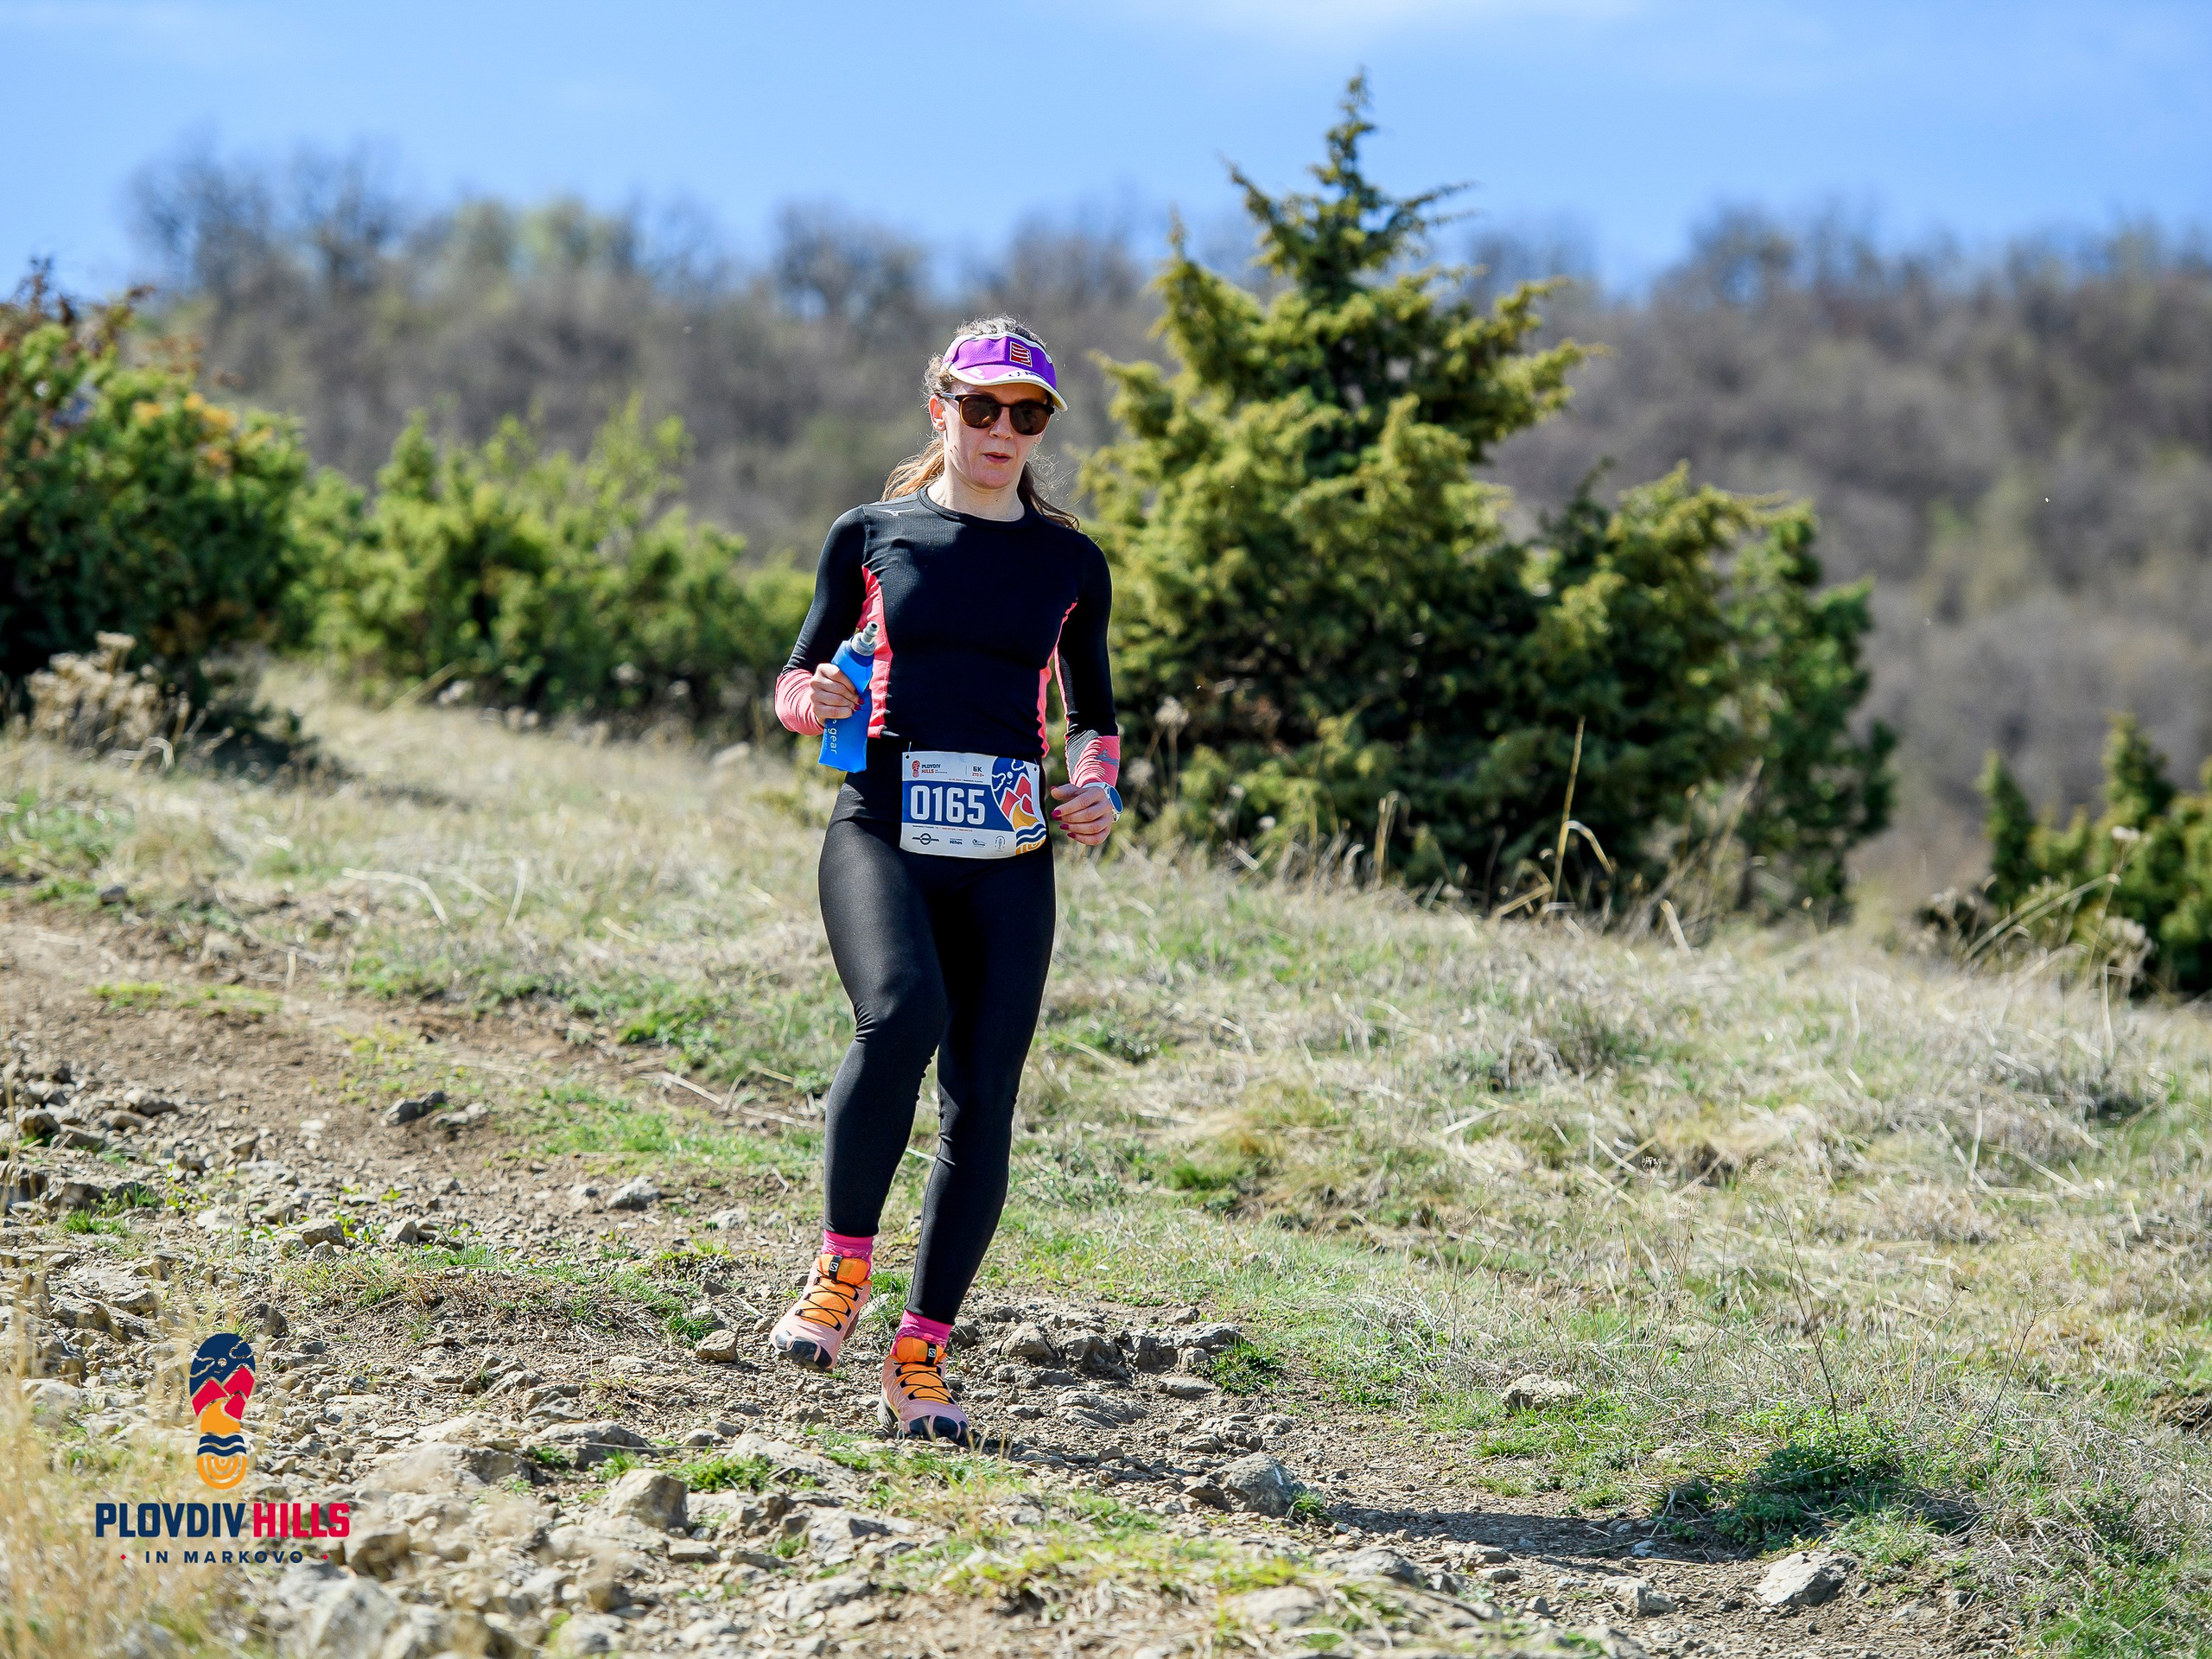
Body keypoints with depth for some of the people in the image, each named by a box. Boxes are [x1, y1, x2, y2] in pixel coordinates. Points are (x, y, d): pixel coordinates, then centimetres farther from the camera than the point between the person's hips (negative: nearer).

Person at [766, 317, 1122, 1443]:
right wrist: (813, 700, -8)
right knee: (900, 1015, -30)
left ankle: (921, 1359, 8)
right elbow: (797, 679, 16)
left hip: (1006, 853, 2)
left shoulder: (1069, 563, 13)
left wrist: (1097, 786, 2)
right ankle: (843, 1261, -10)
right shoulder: (870, 536, 10)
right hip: (881, 828, -2)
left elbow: (1094, 714, 23)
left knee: (982, 1102, -3)